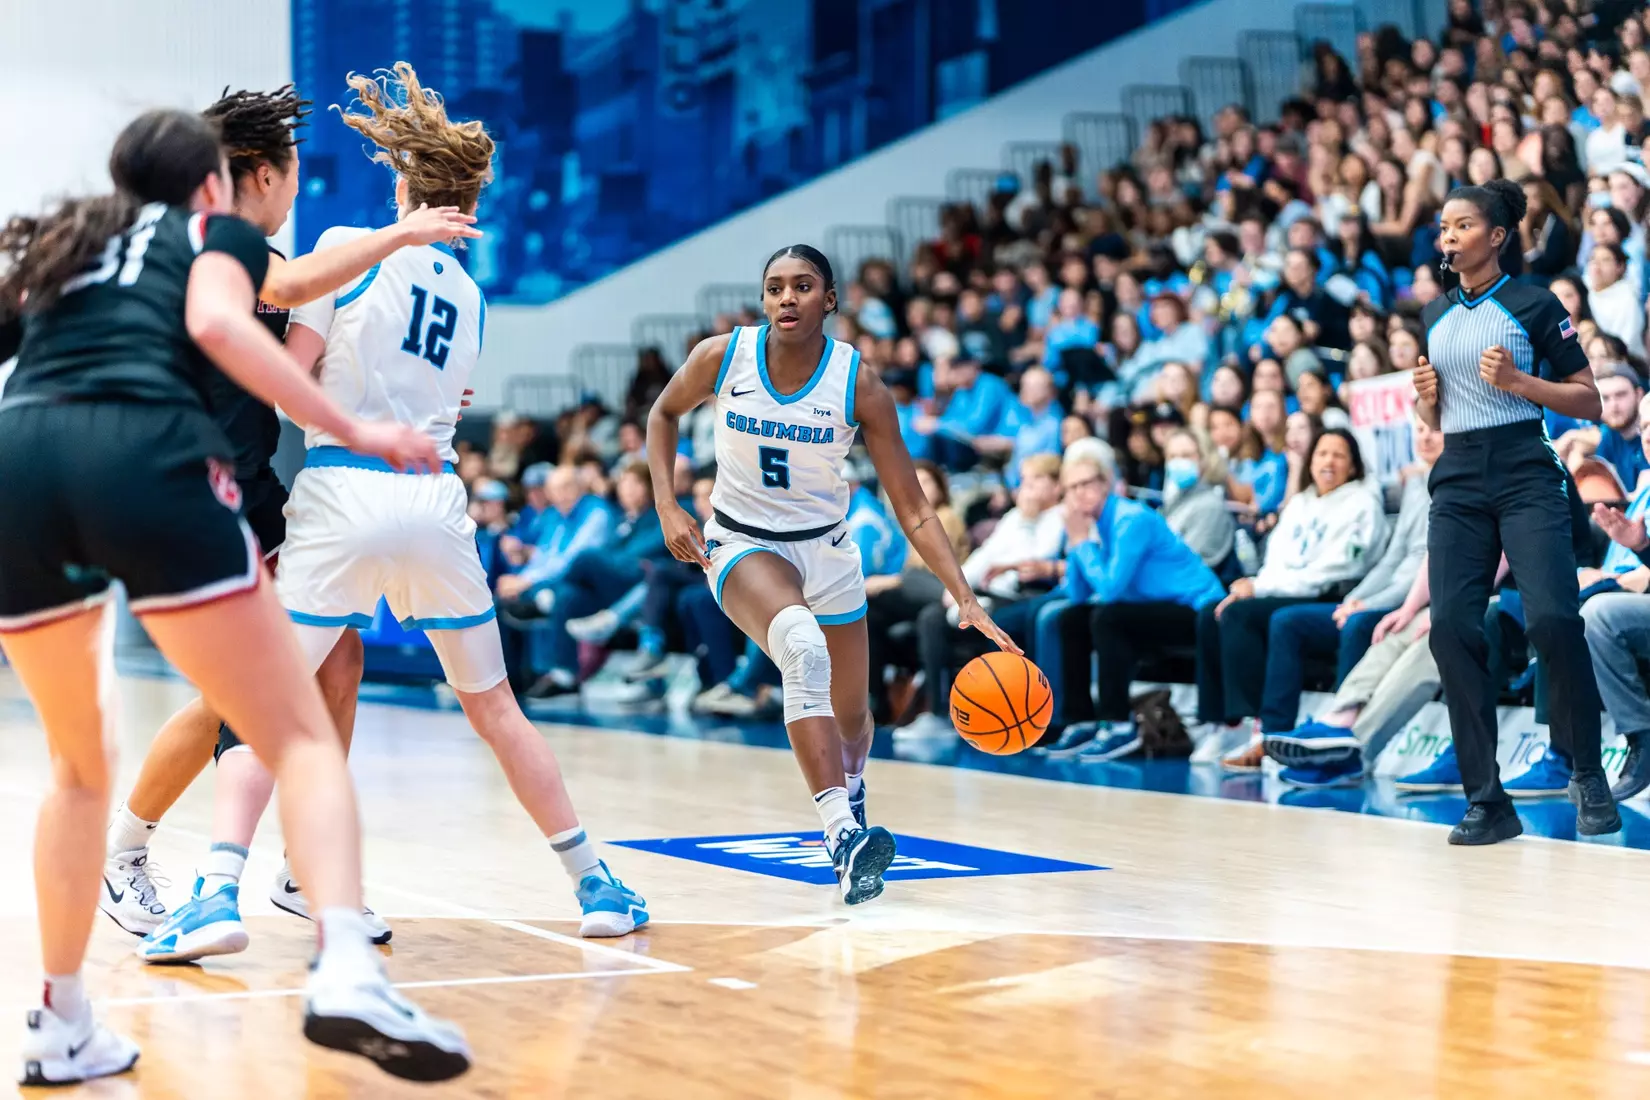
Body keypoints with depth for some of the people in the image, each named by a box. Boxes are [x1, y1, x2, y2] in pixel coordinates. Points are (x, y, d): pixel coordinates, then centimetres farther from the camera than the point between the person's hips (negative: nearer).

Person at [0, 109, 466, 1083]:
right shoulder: (218, 233, 22)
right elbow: (217, 323, -1)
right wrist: (351, 430, -1)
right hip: (144, 456, -5)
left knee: (80, 767, 23)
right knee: (302, 736, -2)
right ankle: (347, 971, -25)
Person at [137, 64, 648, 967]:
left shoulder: (348, 247, 1)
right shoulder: (468, 295, 17)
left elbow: (289, 370, -4)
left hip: (340, 493, -4)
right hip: (436, 499, 4)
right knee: (492, 706, 17)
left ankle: (219, 893, -15)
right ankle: (594, 885, 20)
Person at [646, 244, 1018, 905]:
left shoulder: (859, 386, -18)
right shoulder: (722, 358, -16)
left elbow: (913, 511, -15)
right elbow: (664, 413, 7)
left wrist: (967, 601, -25)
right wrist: (667, 508, -5)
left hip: (825, 548, 2)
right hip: (742, 544, -2)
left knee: (852, 718, 15)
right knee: (802, 645, -35)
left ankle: (848, 787, 53)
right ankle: (842, 833, -41)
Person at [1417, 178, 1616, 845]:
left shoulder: (1534, 306, 0)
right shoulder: (1434, 317, 17)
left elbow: (1589, 403, -1)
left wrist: (1517, 381, -14)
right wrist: (1428, 399, 3)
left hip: (1526, 477, -5)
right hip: (1458, 483, 5)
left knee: (1552, 619, -20)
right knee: (1452, 627, -9)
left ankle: (1588, 775, 0)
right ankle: (1486, 801, -2)